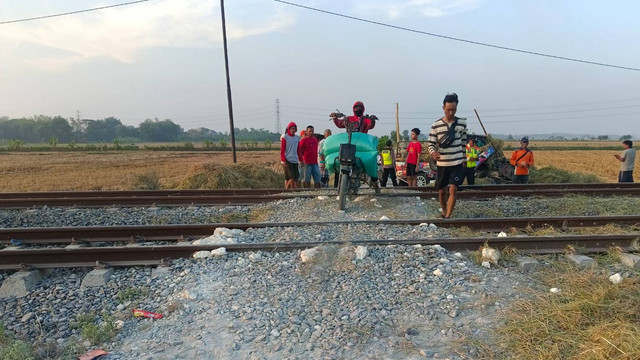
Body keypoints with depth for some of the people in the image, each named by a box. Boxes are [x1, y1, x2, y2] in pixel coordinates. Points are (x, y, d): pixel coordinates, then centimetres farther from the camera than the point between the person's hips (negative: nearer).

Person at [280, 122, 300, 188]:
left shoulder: (297, 137, 13)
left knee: (296, 178, 5)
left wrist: (300, 159, 13)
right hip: (287, 160, -6)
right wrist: (283, 160, -13)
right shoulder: (284, 137, -3)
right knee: (292, 178, -11)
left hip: (295, 160, 6)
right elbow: (282, 150, -6)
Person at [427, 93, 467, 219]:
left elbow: (464, 143, 11)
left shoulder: (462, 123, 0)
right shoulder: (436, 125, -4)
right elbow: (431, 144, -4)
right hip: (442, 164, 1)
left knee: (453, 190, -14)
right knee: (442, 191, 11)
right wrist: (433, 153, -26)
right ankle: (444, 213, 34)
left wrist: (463, 159, 15)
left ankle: (447, 217, -9)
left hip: (457, 163, 0)